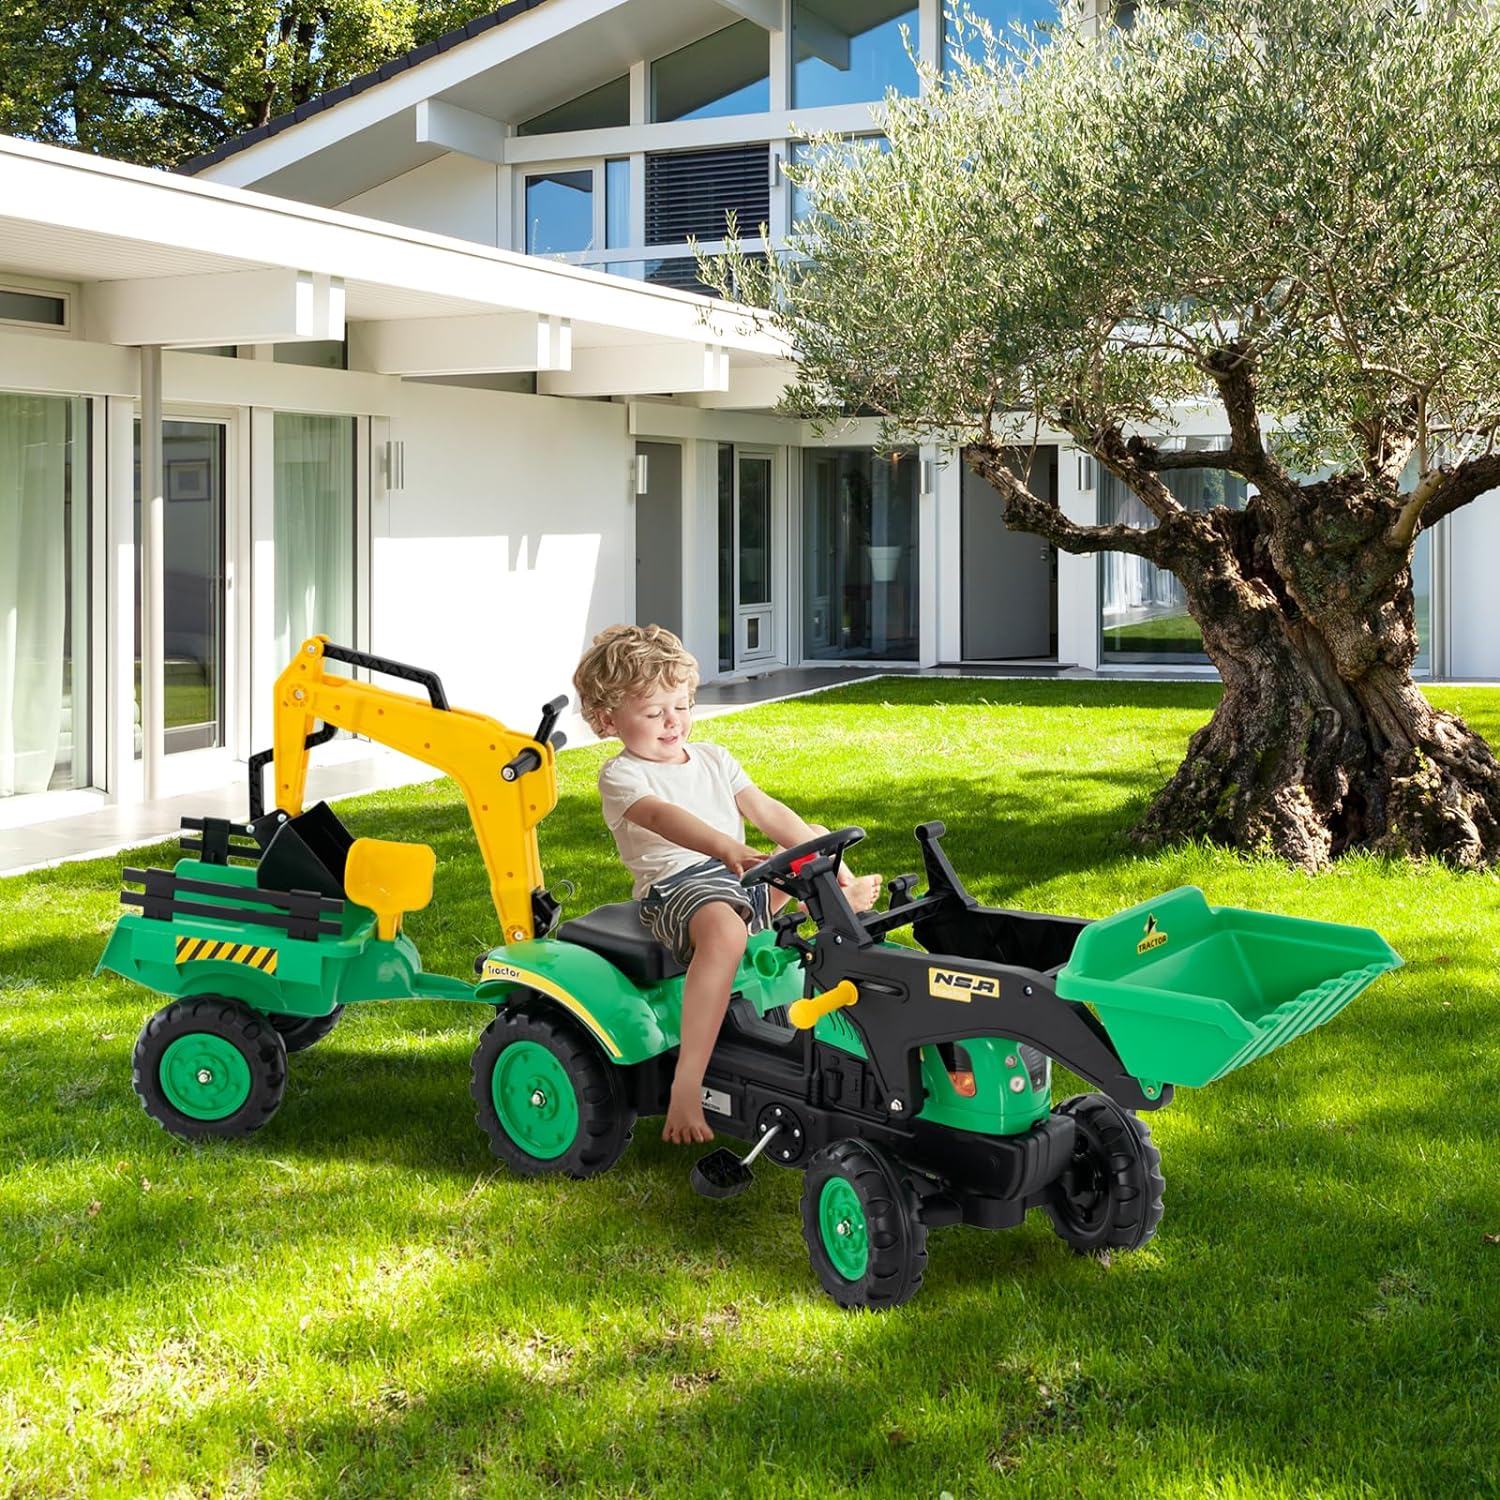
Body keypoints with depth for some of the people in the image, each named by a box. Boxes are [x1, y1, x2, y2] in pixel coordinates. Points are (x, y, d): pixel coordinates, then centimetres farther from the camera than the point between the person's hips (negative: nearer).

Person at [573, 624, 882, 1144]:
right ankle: (686, 1085, -49)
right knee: (724, 929, -44)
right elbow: (661, 816, -26)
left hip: (740, 881, 8)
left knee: (814, 838, 21)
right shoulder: (621, 776, -5)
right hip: (676, 887, -8)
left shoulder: (712, 758, 19)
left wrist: (835, 870, 1)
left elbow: (768, 812, 12)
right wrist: (724, 846, -46)